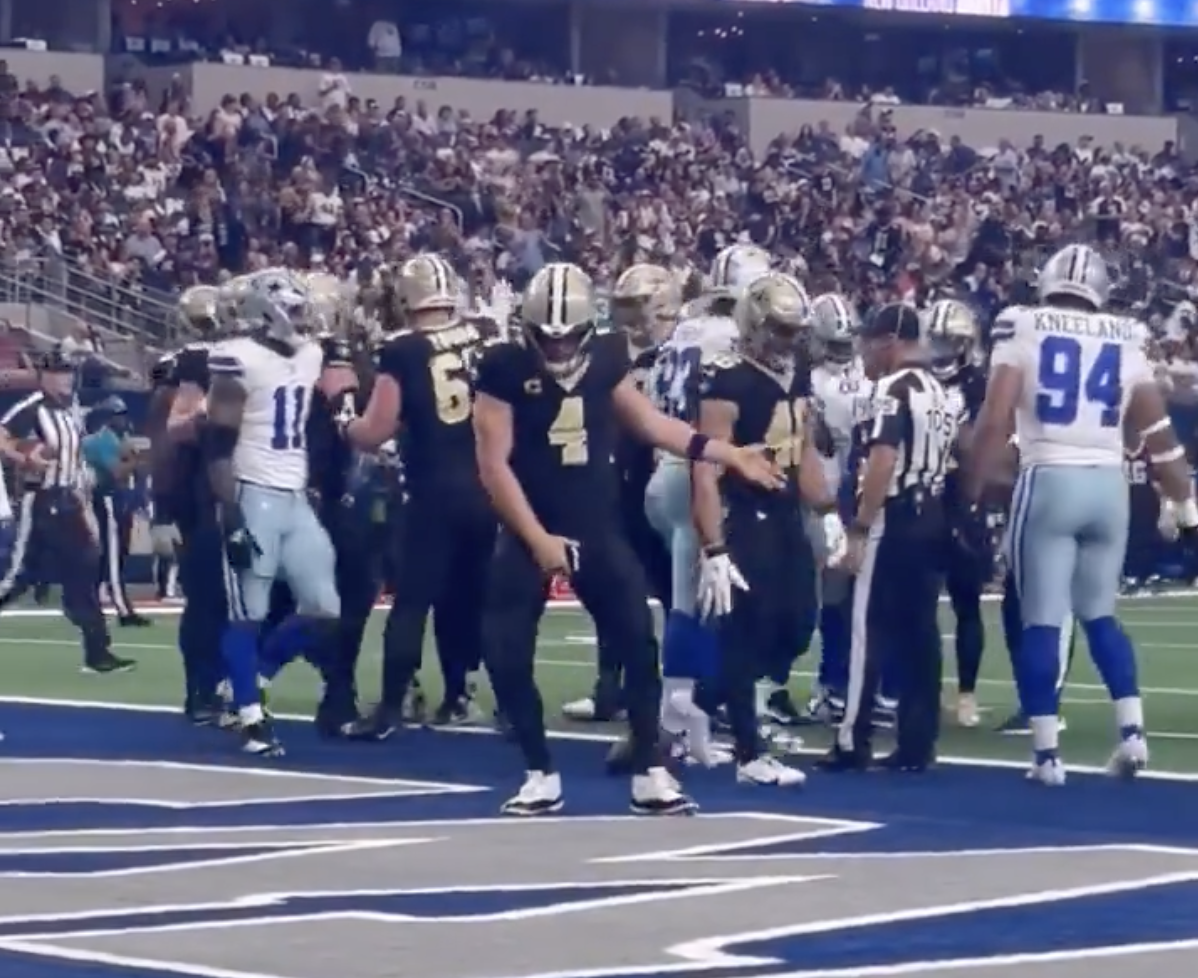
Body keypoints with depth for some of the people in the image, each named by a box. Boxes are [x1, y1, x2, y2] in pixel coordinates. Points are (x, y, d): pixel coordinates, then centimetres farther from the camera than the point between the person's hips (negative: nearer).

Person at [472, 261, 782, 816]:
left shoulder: (605, 356, 0)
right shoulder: (504, 368, -13)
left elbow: (648, 422, 13)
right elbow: (494, 465, -13)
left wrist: (729, 455, 10)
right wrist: (538, 539, -17)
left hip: (598, 530, 3)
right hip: (529, 534, -3)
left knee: (639, 644, 0)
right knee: (507, 656, -5)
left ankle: (649, 774, 9)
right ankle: (541, 776, 11)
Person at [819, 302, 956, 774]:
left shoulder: (893, 388, -13)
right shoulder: (939, 393, 15)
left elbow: (882, 463, -21)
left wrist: (859, 527, -19)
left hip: (894, 521, -8)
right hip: (931, 519, 8)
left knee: (872, 630, -5)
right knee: (919, 632, 8)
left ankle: (853, 742, -4)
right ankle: (916, 744, 8)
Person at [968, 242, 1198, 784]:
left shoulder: (1023, 329, 0)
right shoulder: (1124, 340, 10)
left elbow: (995, 421, -8)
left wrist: (970, 493, -1)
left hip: (1049, 481, -3)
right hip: (1109, 485, 3)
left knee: (1041, 620, 1)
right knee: (1100, 614, 19)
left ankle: (1047, 754, -1)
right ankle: (1131, 731, 8)